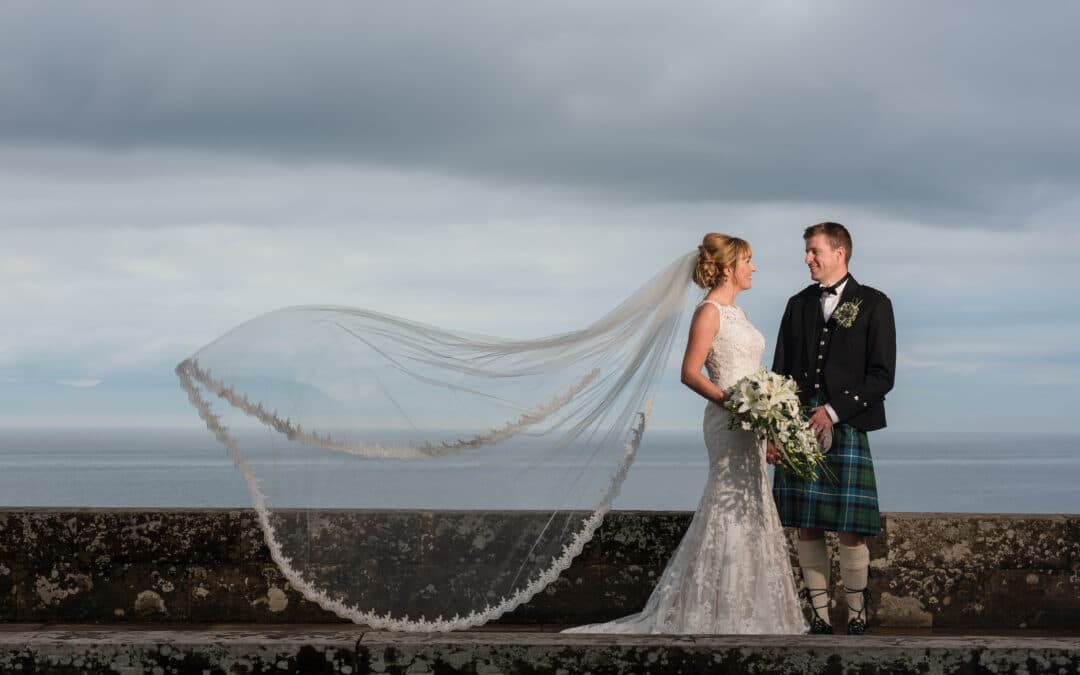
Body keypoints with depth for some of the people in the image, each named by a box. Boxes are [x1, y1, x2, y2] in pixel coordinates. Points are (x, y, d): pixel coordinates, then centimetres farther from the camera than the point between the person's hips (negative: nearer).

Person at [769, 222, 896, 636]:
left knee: (850, 532, -5)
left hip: (847, 429, -4)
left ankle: (856, 619, 7)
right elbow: (781, 371, 14)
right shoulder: (799, 304, 16)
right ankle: (819, 618, 11)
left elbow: (882, 376, -4)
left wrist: (834, 411, -12)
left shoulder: (873, 304, 2)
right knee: (807, 529, 4)